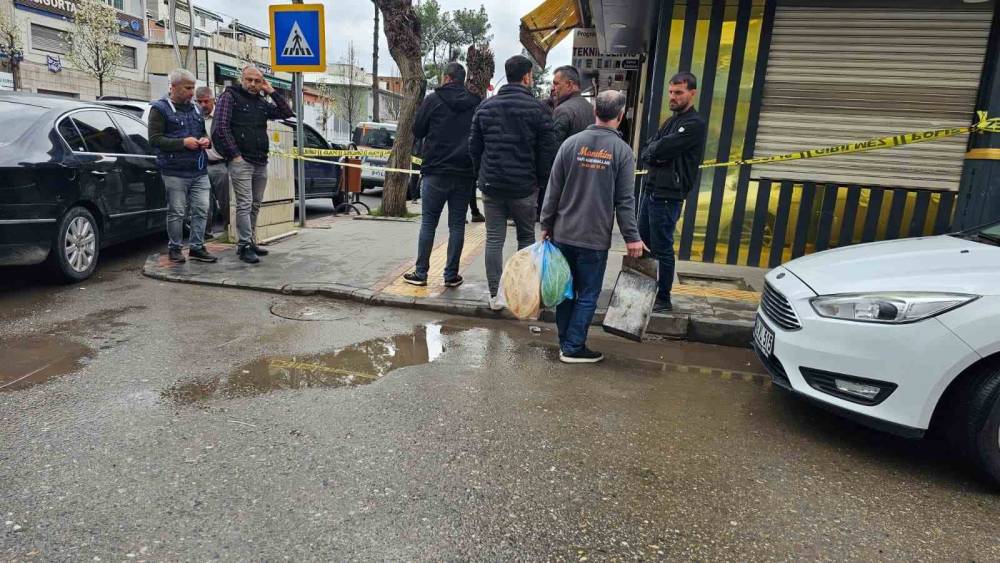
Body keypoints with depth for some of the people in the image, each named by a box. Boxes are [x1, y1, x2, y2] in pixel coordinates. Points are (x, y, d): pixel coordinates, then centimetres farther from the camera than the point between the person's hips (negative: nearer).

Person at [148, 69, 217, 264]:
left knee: (201, 210, 3)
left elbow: (203, 132, 30)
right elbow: (154, 139, -8)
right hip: (175, 171, -5)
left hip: (199, 171, 6)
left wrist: (206, 141, 5)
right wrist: (183, 142, -16)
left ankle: (196, 247, 13)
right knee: (176, 212, 0)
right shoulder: (160, 109, -1)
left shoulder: (194, 109, 18)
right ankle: (175, 248, 13)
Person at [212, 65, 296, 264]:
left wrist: (271, 92, 7)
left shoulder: (262, 103, 18)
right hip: (241, 161, -6)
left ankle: (251, 242, 18)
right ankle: (245, 246, -8)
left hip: (261, 163, 6)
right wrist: (235, 154, -13)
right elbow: (221, 127, -8)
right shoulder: (229, 97, 1)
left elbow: (287, 113, 13)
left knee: (255, 206, 10)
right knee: (245, 204, -10)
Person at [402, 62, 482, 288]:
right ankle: (451, 275, 10)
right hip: (465, 173, 2)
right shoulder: (476, 103, 3)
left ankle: (420, 273, 9)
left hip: (436, 171, -2)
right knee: (457, 224, 7)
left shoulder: (433, 100, -3)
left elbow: (417, 131, 3)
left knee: (428, 223, 6)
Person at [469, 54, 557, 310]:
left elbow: (474, 146, 10)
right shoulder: (538, 109, -6)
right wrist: (542, 181, 3)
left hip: (491, 185, 3)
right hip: (524, 187, -3)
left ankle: (495, 295, 7)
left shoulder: (485, 107, 7)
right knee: (526, 238, 13)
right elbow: (547, 150, -7)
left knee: (494, 239, 6)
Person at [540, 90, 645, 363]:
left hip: (563, 233, 3)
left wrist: (546, 225, 9)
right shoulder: (622, 150, -7)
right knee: (587, 295, 7)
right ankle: (573, 348, 9)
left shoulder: (571, 143, 0)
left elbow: (553, 190, 1)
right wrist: (632, 237, -2)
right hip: (595, 238, -3)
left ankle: (565, 341, 24)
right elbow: (625, 200, -8)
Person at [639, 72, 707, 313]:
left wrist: (654, 151, 0)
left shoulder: (695, 124, -10)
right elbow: (646, 153, 9)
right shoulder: (671, 121, 19)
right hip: (651, 189, 9)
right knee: (643, 240, 15)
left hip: (669, 195, -9)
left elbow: (661, 148, -20)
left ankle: (663, 299, 8)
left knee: (662, 248, -3)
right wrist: (656, 155, -10)